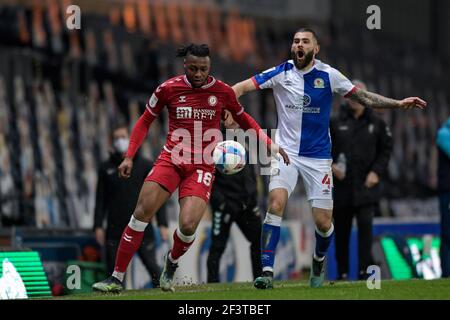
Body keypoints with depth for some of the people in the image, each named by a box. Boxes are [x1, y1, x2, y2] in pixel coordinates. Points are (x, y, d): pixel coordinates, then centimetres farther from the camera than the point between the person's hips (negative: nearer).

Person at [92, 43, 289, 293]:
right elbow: (145, 121, 10)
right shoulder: (168, 89, -3)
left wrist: (271, 145, 7)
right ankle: (116, 279, -3)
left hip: (202, 167, -1)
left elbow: (244, 120, 15)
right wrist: (129, 157, 3)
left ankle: (171, 263, 17)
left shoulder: (222, 91, -3)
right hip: (171, 160, 1)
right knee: (141, 214, -12)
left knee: (188, 226, -18)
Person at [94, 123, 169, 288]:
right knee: (114, 271, 1)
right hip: (115, 230, 2)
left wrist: (163, 225, -6)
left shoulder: (145, 165, 4)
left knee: (153, 267, -8)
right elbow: (100, 199, 10)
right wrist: (98, 226, 1)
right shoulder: (106, 168, 9)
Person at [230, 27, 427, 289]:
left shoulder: (328, 75, -3)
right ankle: (267, 271, -22)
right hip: (286, 151, 0)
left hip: (318, 157, 1)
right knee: (276, 203, -23)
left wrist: (399, 104, -4)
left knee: (323, 222, -1)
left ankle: (319, 259, 33)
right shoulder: (280, 73, -4)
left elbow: (364, 97, 4)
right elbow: (241, 88, -7)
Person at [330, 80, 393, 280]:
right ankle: (342, 273, 15)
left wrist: (377, 172, -4)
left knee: (365, 225, -16)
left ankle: (364, 271, -16)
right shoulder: (335, 123, 6)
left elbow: (386, 150, 10)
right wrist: (331, 166, -8)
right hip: (341, 186, 1)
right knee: (341, 231, 6)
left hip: (366, 186, -1)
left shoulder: (376, 123, 7)